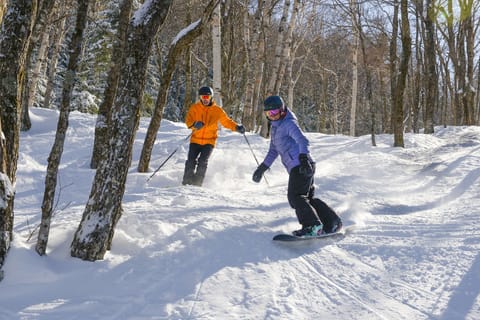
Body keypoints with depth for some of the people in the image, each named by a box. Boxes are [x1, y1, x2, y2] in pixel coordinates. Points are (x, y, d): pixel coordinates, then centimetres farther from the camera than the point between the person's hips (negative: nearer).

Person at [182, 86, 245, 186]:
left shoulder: (217, 110, 3)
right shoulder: (194, 107, 1)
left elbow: (226, 121, 11)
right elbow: (188, 120, -9)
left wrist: (237, 127, -6)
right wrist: (194, 124, -31)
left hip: (209, 141, -1)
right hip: (196, 140, 1)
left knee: (202, 162, -17)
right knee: (191, 161, -9)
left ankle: (197, 183, -7)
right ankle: (187, 181, 6)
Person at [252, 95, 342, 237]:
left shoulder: (289, 123, -7)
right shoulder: (275, 127, 22)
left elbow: (303, 140, -22)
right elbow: (273, 150, 32)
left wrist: (304, 158, -36)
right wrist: (262, 168, 31)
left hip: (301, 166, -10)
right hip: (295, 168, 10)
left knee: (295, 196, -15)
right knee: (308, 198, 11)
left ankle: (312, 226, -16)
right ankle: (332, 222, 15)